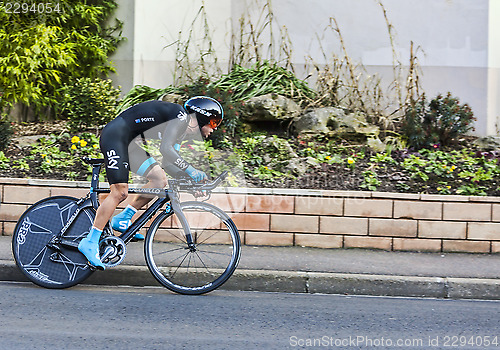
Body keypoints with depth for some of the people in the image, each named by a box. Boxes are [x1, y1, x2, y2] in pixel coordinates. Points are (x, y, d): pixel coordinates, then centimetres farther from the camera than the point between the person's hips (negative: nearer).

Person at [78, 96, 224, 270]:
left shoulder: (183, 130, 16)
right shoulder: (181, 116, -13)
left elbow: (168, 163, 16)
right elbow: (165, 149, -25)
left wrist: (192, 180, 6)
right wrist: (191, 170, -22)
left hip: (128, 143, 10)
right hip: (115, 136, -10)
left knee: (159, 179, 6)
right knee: (119, 192, -16)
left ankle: (122, 219, 12)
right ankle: (90, 242, -11)